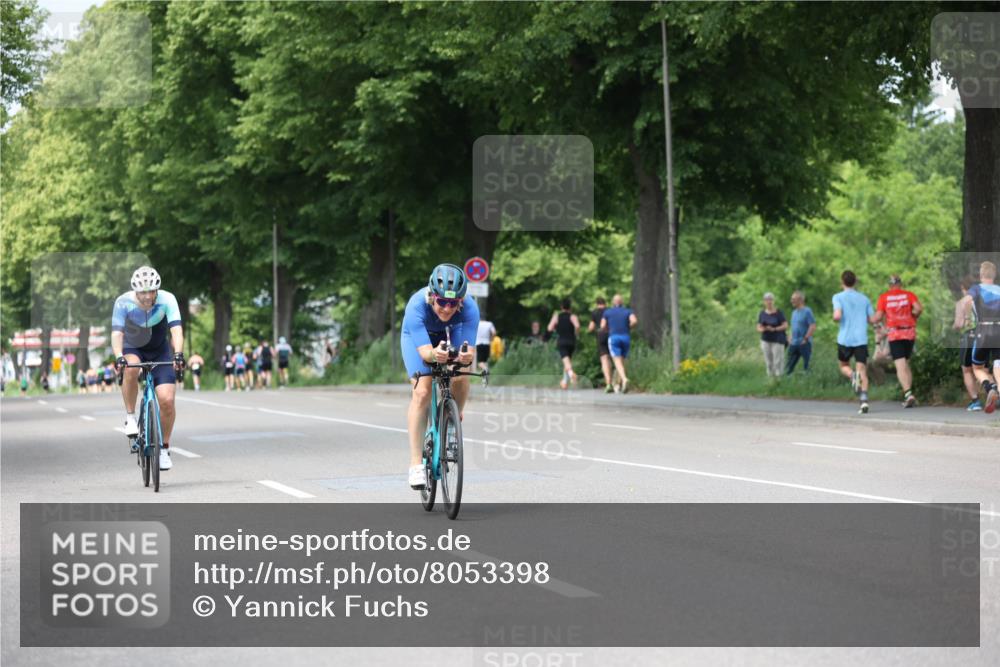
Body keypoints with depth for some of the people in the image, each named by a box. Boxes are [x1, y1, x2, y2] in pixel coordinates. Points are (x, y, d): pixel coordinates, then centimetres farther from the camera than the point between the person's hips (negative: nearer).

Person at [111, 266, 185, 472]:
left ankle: (164, 448, 5)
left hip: (160, 351, 1)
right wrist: (118, 357, -52)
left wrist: (178, 354, -51)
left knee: (167, 400, -14)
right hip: (132, 349, 0)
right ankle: (130, 417, -18)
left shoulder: (167, 300, -24)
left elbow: (176, 330, -34)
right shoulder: (123, 303, -25)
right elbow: (117, 333, -35)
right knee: (130, 368, -37)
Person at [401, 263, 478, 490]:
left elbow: (469, 349, -40)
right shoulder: (417, 306, -40)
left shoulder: (470, 308, -35)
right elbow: (424, 351, -45)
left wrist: (467, 356, -63)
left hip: (451, 334, 3)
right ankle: (416, 463, -16)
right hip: (418, 336, -2)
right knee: (422, 392, -19)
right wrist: (434, 354, -67)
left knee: (461, 378, -22)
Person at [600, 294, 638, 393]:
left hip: (613, 338, -2)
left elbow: (603, 326, 3)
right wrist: (628, 327, 7)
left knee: (617, 362, -11)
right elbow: (634, 321, -11)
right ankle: (619, 385, 21)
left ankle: (624, 379, -38)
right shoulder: (628, 311, 8)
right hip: (626, 338, 2)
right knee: (622, 360, 18)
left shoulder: (607, 312, 7)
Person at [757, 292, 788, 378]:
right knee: (768, 362, 3)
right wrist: (763, 329, -17)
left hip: (777, 341, -4)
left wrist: (774, 329, -20)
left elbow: (785, 326, -8)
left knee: (777, 362, -9)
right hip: (766, 341, 4)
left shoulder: (779, 313, -4)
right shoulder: (762, 314, 7)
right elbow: (758, 327, 6)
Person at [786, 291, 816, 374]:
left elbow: (813, 326, -15)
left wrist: (805, 339, -16)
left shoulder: (807, 311, -10)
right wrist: (790, 338, 13)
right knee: (789, 367, 7)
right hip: (794, 344, 8)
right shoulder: (794, 312, 14)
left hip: (804, 344, -8)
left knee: (807, 366, -1)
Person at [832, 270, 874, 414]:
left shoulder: (838, 297, 0)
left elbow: (837, 316, -15)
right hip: (861, 339, 2)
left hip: (845, 339, -2)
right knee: (862, 370, -3)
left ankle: (853, 376, -14)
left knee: (844, 366, 20)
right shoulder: (864, 299, 12)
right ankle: (864, 401, -21)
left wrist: (835, 319, 8)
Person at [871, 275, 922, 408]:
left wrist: (870, 319, 19)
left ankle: (908, 393, -26)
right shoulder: (909, 295, 5)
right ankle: (908, 395, 13)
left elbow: (878, 316, -2)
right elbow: (919, 308, -10)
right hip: (909, 333, 2)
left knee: (900, 366, -9)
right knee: (906, 364, 17)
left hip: (894, 334, -2)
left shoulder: (883, 297, 2)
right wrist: (913, 316, 10)